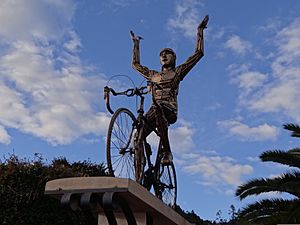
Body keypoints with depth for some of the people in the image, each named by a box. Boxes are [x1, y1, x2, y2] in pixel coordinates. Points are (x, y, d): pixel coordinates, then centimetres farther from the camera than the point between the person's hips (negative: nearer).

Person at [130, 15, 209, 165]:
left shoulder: (177, 72, 18)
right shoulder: (153, 75, 30)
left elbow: (198, 53, 14)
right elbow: (136, 64, 40)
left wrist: (200, 30, 17)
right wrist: (136, 43, 44)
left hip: (170, 110, -4)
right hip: (155, 110, 4)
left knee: (158, 108, -41)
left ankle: (167, 152, -37)